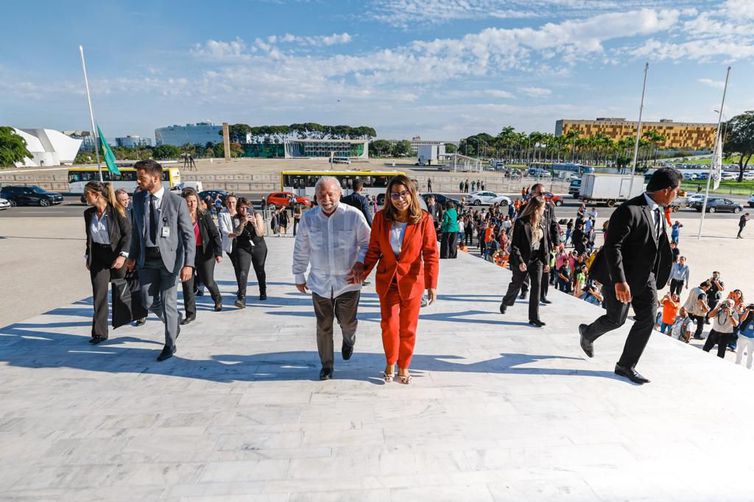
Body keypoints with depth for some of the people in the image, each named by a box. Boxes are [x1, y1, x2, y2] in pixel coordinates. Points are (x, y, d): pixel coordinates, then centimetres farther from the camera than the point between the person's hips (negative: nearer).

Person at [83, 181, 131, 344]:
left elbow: (128, 233, -13)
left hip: (116, 255, -4)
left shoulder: (117, 210, -12)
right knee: (99, 295, 2)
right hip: (98, 257, 5)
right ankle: (99, 332, 8)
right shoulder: (88, 213, 5)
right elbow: (89, 238, 15)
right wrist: (88, 257, 13)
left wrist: (122, 255, -22)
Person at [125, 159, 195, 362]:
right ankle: (174, 321, 39)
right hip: (147, 259, 5)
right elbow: (136, 230, 15)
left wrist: (188, 263, -18)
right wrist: (132, 256, 11)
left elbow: (189, 234, -11)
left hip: (169, 257, -5)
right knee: (149, 301, 8)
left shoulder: (176, 201, -11)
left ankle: (170, 345, 20)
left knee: (168, 302, 3)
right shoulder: (138, 199, 5)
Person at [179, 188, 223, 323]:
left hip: (204, 253, -1)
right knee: (187, 283, 0)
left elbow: (215, 234, -3)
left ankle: (217, 299, 39)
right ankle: (190, 314, 13)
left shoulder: (205, 216, -2)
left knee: (207, 281, 6)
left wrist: (218, 252, -12)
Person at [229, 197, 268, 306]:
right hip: (243, 248, 0)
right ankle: (241, 298, -22)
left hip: (259, 247, 0)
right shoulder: (236, 218, -6)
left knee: (260, 271, 15)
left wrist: (254, 223, -30)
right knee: (242, 271, -17)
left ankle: (263, 292, 37)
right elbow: (237, 232, -21)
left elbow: (260, 234, -14)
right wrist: (243, 222, -36)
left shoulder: (257, 215, -10)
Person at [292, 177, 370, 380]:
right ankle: (327, 365, 31)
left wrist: (360, 264, -13)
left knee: (348, 322, 7)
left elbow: (367, 243, 1)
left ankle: (349, 340, 45)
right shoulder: (308, 218, -2)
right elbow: (300, 250, 8)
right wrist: (299, 276, 12)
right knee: (323, 326, 10)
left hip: (348, 281, -2)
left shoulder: (354, 215, -9)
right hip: (320, 281, 2)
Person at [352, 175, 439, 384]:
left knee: (408, 328, 11)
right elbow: (374, 249, 2)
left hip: (412, 281, -1)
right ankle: (390, 363, 31)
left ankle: (404, 367, 34)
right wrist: (364, 269, -11)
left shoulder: (424, 220, -11)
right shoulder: (381, 218, -6)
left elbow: (431, 254, -9)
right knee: (389, 325, 3)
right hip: (387, 280, 1)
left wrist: (432, 284, -14)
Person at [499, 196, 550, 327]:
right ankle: (505, 303, 42)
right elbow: (515, 244, -13)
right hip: (522, 260, -4)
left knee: (536, 286, -5)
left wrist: (546, 261, 6)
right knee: (516, 284, 12)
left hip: (536, 259, 4)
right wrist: (520, 261, -20)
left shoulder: (542, 222, 5)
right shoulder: (521, 222, -13)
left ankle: (534, 318, 1)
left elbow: (544, 242, 10)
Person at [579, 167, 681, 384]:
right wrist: (620, 281, -31)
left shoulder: (658, 212, 8)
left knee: (648, 319, 4)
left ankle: (626, 366, 16)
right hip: (621, 277, -8)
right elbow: (612, 246, -27)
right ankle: (587, 333, 36)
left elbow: (660, 244, 19)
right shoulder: (629, 210, -22)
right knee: (616, 320, 4)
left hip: (645, 277, 8)